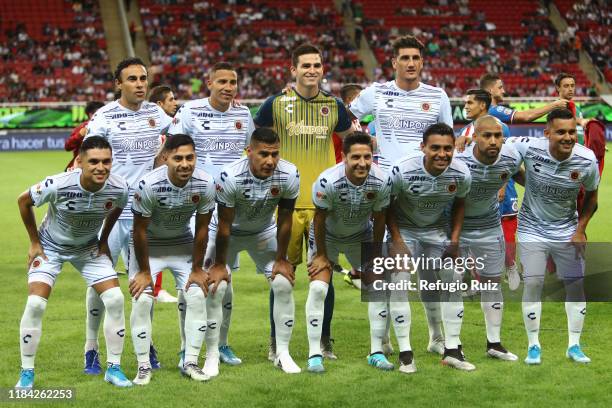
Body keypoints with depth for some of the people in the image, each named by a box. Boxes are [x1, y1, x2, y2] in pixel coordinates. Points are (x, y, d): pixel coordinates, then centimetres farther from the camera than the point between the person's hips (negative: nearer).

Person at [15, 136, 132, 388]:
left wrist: (104, 241, 4)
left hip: (89, 248, 3)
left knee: (115, 299, -10)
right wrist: (34, 242, -8)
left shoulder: (119, 189, -24)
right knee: (35, 303, -16)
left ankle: (113, 368, 4)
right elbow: (24, 201, -13)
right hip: (50, 246, -3)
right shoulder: (58, 185, -34)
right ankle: (26, 372, -1)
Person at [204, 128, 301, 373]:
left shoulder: (289, 176, -27)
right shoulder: (230, 177, -35)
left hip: (264, 232, 2)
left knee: (284, 285, -7)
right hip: (229, 232, -2)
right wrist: (219, 264, -14)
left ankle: (282, 353, 5)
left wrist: (281, 259, -6)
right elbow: (224, 226, -24)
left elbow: (284, 221, -13)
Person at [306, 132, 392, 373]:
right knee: (318, 288, -15)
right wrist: (321, 255, -11)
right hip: (327, 236, -3)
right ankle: (314, 354, -8)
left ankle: (377, 351, 7)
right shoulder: (328, 182, -35)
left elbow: (379, 219, -9)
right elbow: (320, 219, -20)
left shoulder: (381, 182, -26)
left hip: (361, 236, 3)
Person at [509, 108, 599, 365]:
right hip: (532, 228, -2)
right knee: (533, 283, -8)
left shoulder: (587, 160, -18)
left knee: (575, 285, 4)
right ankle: (533, 346, 8)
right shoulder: (528, 148, -25)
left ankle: (574, 345, 19)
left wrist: (580, 229, -1)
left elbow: (591, 195, 1)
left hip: (567, 231, 2)